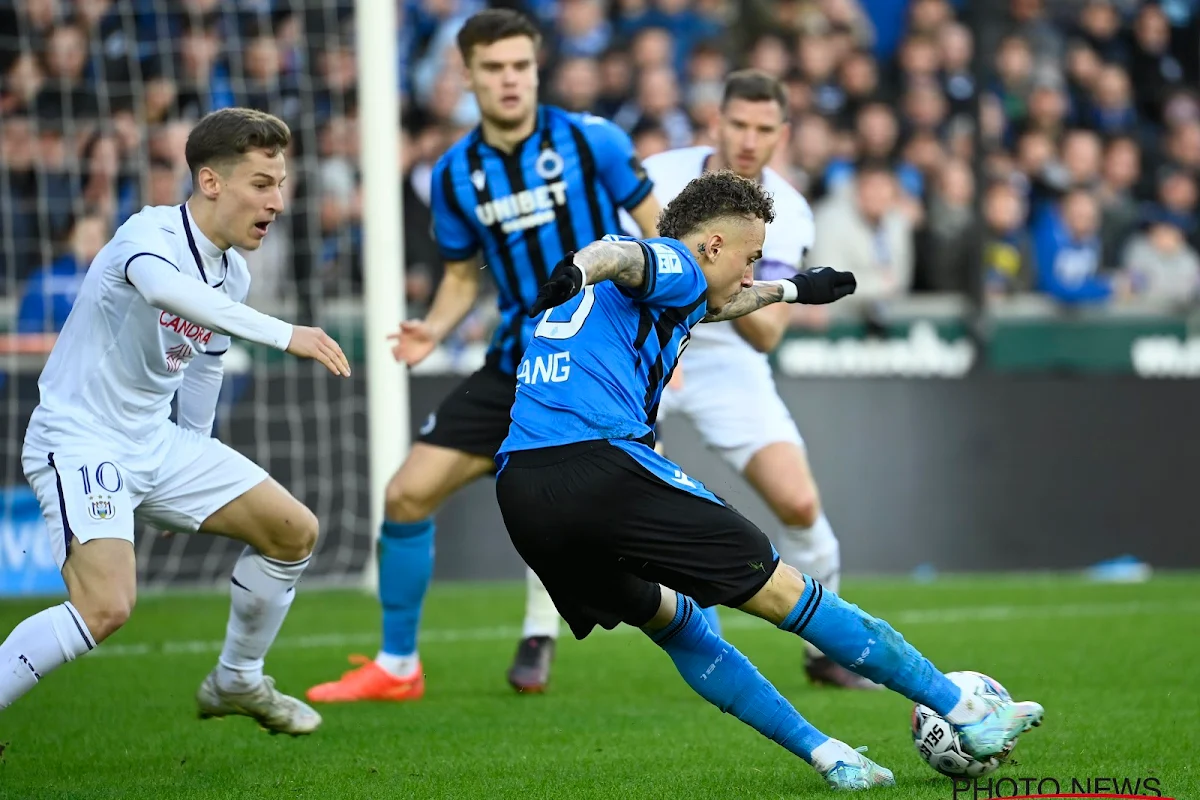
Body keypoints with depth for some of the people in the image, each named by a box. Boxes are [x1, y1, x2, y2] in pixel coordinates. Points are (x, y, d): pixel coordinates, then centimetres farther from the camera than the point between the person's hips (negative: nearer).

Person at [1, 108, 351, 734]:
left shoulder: (233, 276, 6)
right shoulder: (149, 234, -20)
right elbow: (164, 287, -45)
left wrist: (196, 473, 29)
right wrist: (283, 334, -51)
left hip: (156, 442, 9)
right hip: (78, 440, -9)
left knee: (294, 532, 8)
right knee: (107, 606, -26)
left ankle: (237, 682, 28)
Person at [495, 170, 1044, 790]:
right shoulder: (673, 267, 5)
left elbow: (714, 305, 52)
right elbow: (619, 255, -20)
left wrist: (791, 289, 68)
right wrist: (578, 271, -43)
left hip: (519, 493, 9)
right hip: (604, 465, -9)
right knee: (784, 592, -1)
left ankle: (826, 755, 21)